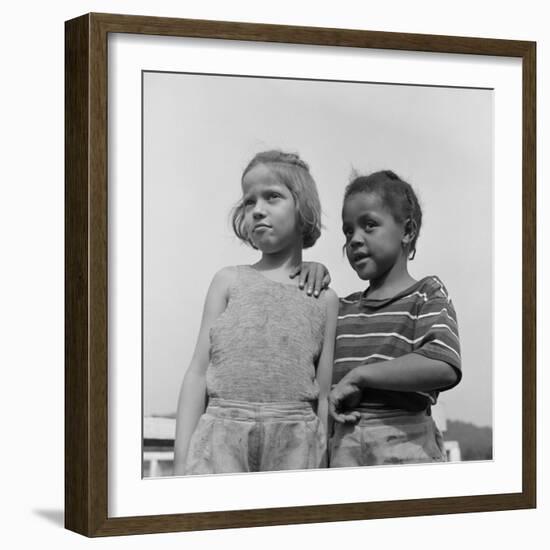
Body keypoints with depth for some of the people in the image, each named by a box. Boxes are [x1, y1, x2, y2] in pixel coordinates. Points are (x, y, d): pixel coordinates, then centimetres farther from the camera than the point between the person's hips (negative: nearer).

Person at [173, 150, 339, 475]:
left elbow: (323, 397, 11)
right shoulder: (229, 281, 14)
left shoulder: (323, 299, 12)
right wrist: (181, 463, 0)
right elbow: (199, 373, 9)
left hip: (294, 446, 0)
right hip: (223, 437, 0)